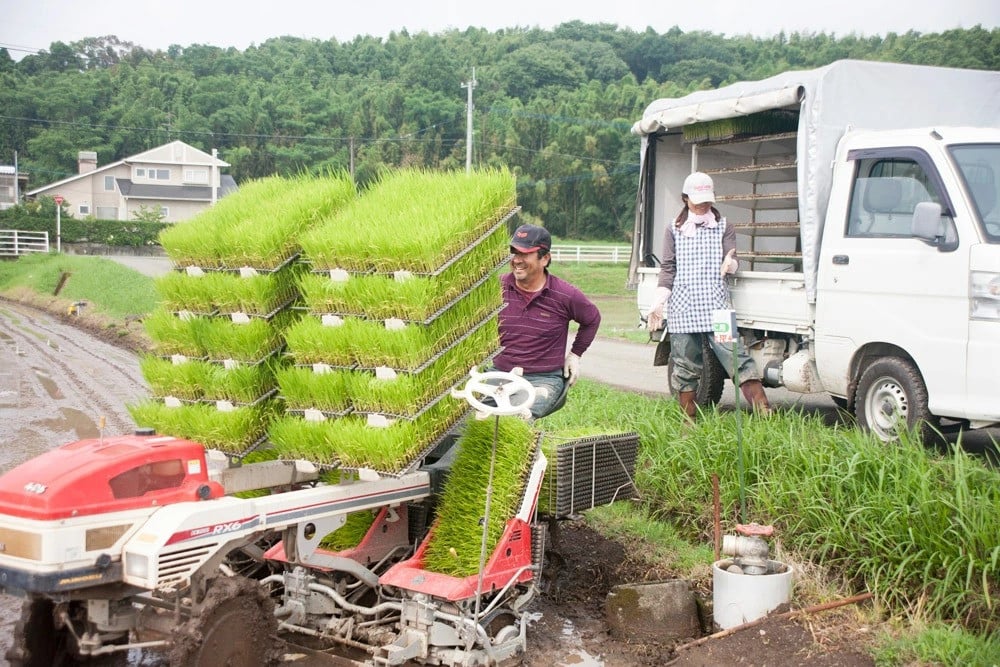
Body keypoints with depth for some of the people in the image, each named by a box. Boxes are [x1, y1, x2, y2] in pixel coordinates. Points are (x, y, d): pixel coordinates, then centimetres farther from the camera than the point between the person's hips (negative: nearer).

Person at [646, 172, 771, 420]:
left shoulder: (723, 227, 13)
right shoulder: (674, 230, 13)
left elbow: (731, 260, 2)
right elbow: (668, 269, 9)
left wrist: (730, 264, -24)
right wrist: (657, 304, -2)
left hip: (717, 308, -1)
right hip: (682, 310, 1)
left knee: (737, 357, -11)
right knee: (686, 368, 4)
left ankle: (765, 414, -15)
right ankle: (689, 423, 15)